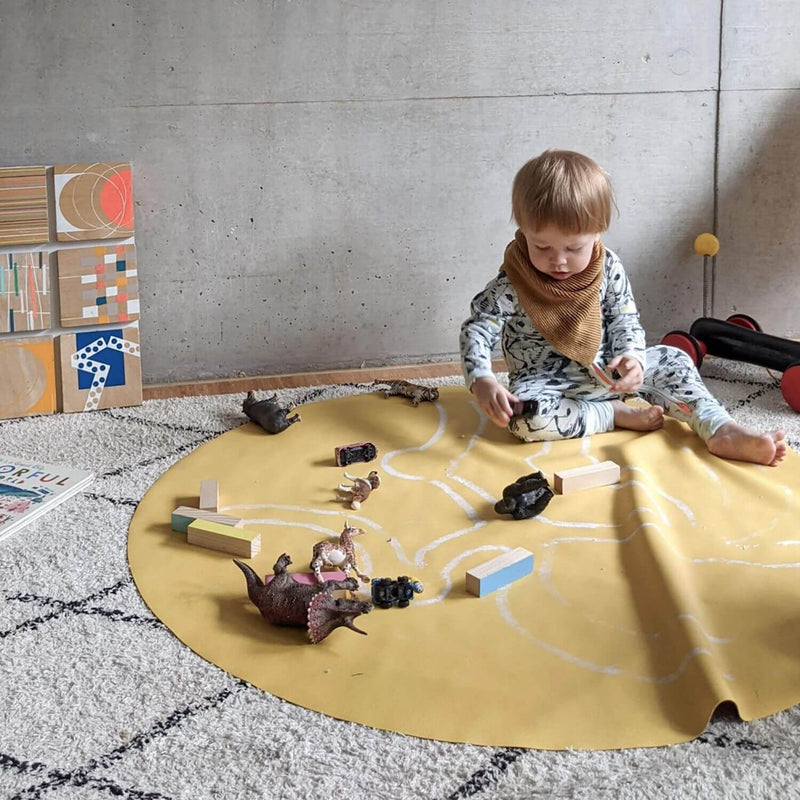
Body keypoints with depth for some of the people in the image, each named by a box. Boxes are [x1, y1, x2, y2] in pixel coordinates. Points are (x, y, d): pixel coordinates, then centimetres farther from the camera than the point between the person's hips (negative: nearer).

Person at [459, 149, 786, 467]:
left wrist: (632, 357, -23)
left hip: (604, 374, 4)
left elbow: (625, 321, 0)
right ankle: (615, 414, -22)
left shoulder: (609, 269, -6)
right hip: (546, 382, -4)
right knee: (524, 415, -37)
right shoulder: (511, 284, -17)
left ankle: (722, 430, -20)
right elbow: (477, 329, -17)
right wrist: (482, 381, -35)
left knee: (671, 359, -11)